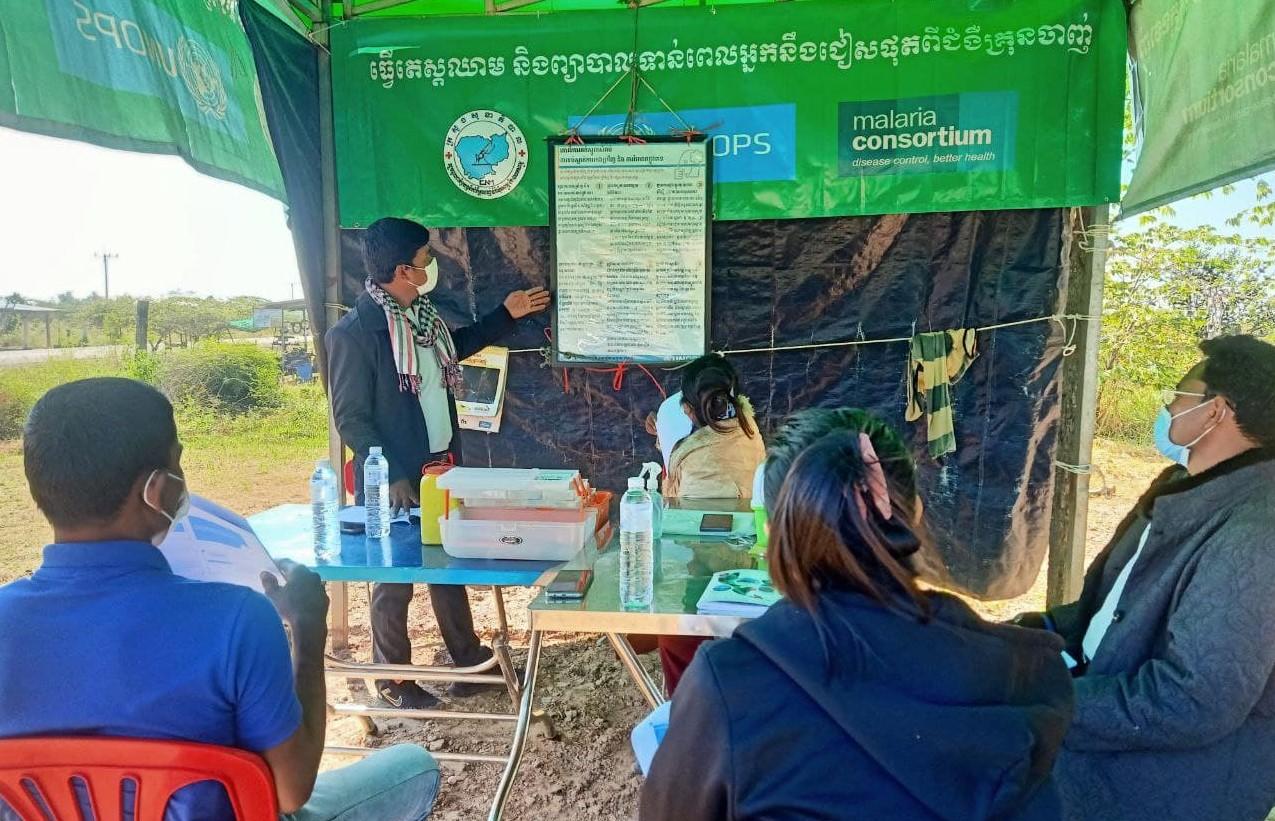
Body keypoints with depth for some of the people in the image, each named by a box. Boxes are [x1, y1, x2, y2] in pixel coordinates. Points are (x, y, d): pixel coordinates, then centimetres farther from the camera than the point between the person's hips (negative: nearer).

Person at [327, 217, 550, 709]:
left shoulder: (421, 314, 4)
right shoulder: (353, 334, -20)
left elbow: (453, 348, 24)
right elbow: (350, 419, -18)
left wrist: (506, 315, 22)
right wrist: (392, 477, -23)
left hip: (442, 465, 8)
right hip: (396, 480, -7)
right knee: (395, 580, 9)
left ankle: (468, 657, 35)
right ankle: (393, 680, 28)